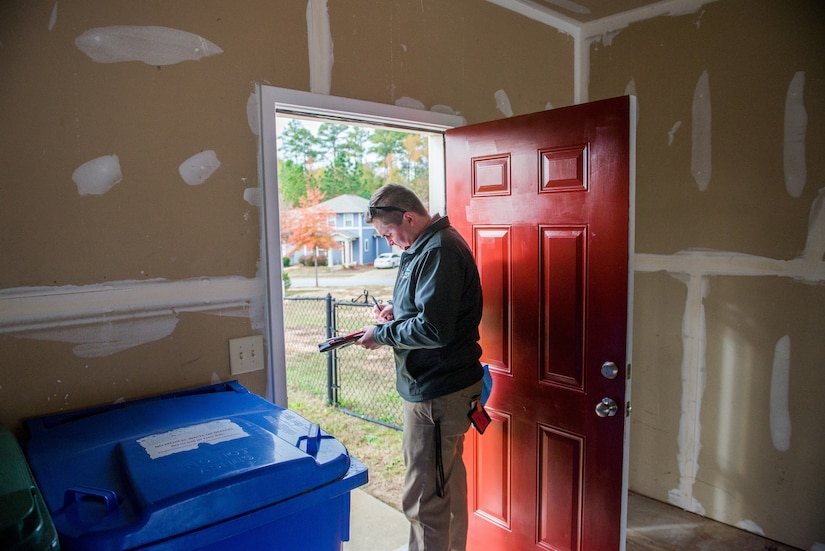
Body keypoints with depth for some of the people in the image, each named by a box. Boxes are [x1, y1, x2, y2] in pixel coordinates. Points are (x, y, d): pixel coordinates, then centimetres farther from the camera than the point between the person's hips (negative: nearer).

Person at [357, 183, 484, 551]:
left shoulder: (439, 252, -21)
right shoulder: (428, 247, 13)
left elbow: (433, 329, -27)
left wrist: (382, 334, -14)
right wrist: (397, 311, 6)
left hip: (435, 392, -11)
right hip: (447, 385, 11)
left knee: (424, 499, -1)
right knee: (449, 483, 25)